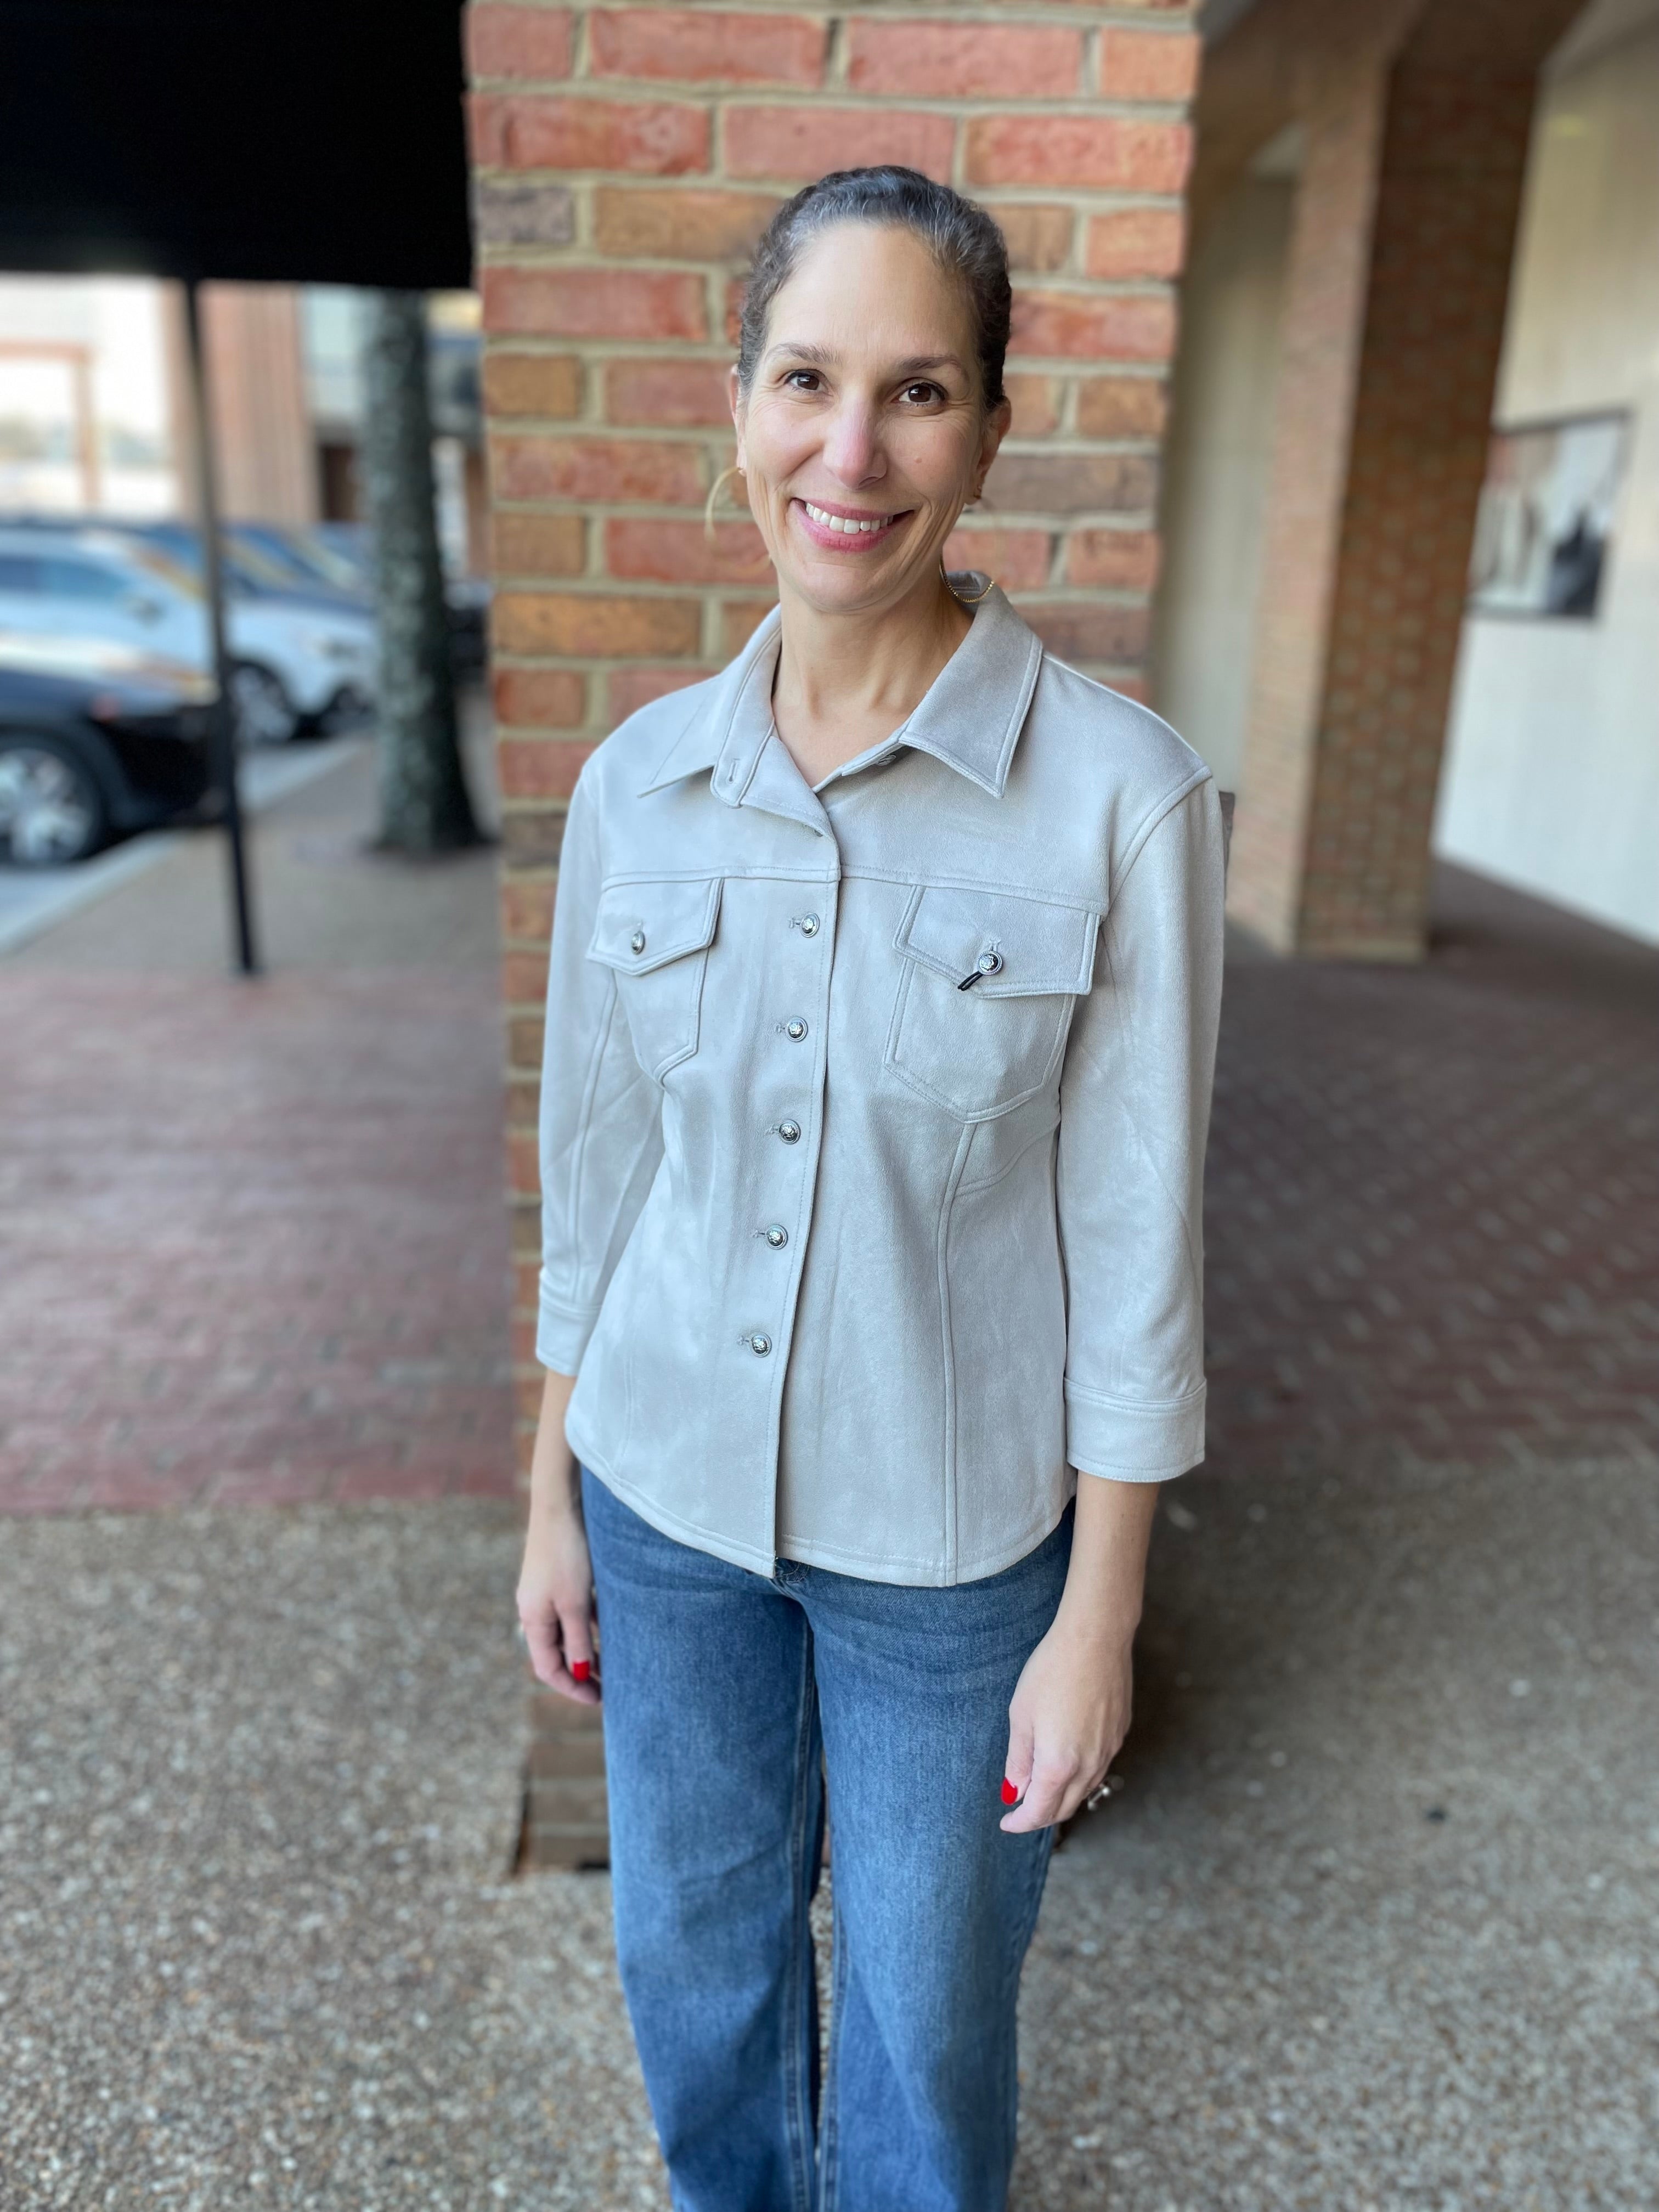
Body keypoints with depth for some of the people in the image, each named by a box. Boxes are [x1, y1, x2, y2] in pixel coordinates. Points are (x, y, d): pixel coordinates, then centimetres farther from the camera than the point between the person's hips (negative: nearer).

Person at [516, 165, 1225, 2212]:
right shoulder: (637, 780, -6)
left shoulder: (1120, 796, -18)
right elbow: (598, 1168, 2)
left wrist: (1099, 1618, -7)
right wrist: (555, 1496, 7)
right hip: (670, 1488, 4)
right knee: (693, 1951, 26)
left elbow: (1135, 1239, -12)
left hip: (952, 1527, -3)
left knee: (926, 2005, 20)